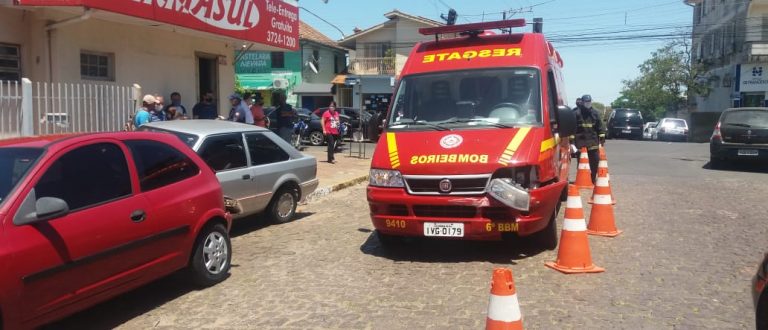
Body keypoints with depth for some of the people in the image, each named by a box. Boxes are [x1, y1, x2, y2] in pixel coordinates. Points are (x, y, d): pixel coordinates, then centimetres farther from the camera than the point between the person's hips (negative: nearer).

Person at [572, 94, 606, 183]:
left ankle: (593, 179, 21)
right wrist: (572, 141, -10)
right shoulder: (576, 114, -5)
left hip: (593, 142, 3)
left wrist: (602, 139, 6)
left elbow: (600, 127, 10)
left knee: (595, 161, 7)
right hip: (580, 142, -3)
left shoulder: (595, 113, 7)